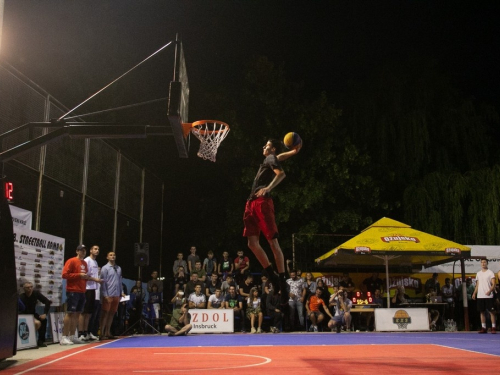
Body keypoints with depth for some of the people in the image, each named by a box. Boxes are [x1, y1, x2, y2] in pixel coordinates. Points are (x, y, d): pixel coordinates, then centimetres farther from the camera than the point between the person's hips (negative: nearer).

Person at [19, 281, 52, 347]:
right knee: (37, 323, -30)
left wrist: (45, 313, -18)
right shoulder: (21, 297, -23)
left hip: (33, 314, 5)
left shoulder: (36, 293, -11)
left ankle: (41, 340, -14)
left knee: (43, 320, -22)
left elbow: (48, 302, -9)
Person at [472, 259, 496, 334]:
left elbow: (493, 284, -7)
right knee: (482, 312, 6)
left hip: (488, 296, -5)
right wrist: (474, 293, 8)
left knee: (491, 311, -4)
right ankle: (483, 328, 11)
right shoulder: (478, 273, 15)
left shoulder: (490, 272, -1)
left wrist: (490, 291, -24)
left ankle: (493, 328, -1)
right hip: (480, 296, 5)